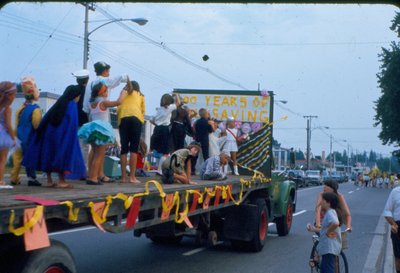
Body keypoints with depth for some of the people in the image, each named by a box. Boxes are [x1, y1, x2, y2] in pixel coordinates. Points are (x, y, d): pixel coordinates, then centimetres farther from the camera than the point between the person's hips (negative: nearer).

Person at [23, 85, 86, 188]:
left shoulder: (58, 104, 14)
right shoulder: (72, 105, -5)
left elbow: (45, 120, 11)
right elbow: (73, 124, -13)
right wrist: (72, 136, -8)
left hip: (49, 134, 7)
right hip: (63, 136, -7)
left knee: (49, 155, 11)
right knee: (64, 155, 0)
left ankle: (49, 180, 13)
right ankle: (61, 181, 0)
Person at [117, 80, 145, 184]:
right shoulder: (140, 95, 24)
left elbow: (118, 109, 15)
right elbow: (143, 110, 20)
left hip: (123, 119, 1)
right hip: (136, 119, -1)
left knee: (124, 149, 4)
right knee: (134, 149, -5)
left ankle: (123, 177, 0)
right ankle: (132, 177, -11)